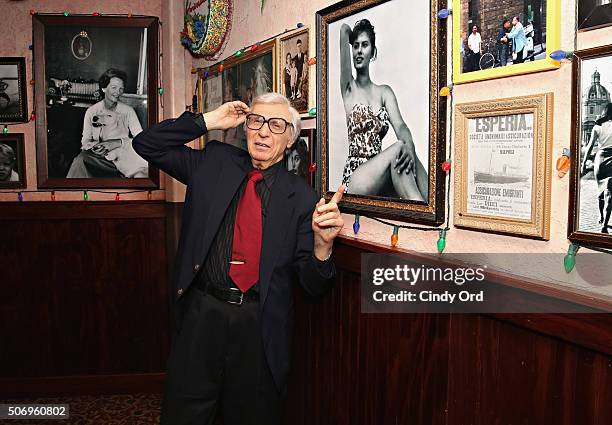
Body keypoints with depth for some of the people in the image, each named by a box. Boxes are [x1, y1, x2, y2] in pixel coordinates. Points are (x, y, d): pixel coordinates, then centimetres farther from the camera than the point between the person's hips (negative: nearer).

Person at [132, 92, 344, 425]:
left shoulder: (301, 197, 0)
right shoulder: (214, 163, 6)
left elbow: (313, 285, -1)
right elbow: (146, 144, 5)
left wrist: (322, 244, -23)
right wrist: (207, 121, -3)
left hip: (260, 329, -1)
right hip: (201, 314, 1)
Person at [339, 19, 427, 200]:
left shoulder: (384, 92, 17)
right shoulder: (349, 88, 8)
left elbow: (400, 125, -2)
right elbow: (344, 30, 1)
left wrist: (410, 146, -26)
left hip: (378, 170, 4)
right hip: (355, 178, -4)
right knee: (398, 149, -29)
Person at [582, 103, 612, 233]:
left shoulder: (597, 127, 5)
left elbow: (590, 146, 3)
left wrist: (583, 164, 6)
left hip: (599, 158, 4)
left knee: (600, 189, 21)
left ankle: (601, 217, 38)